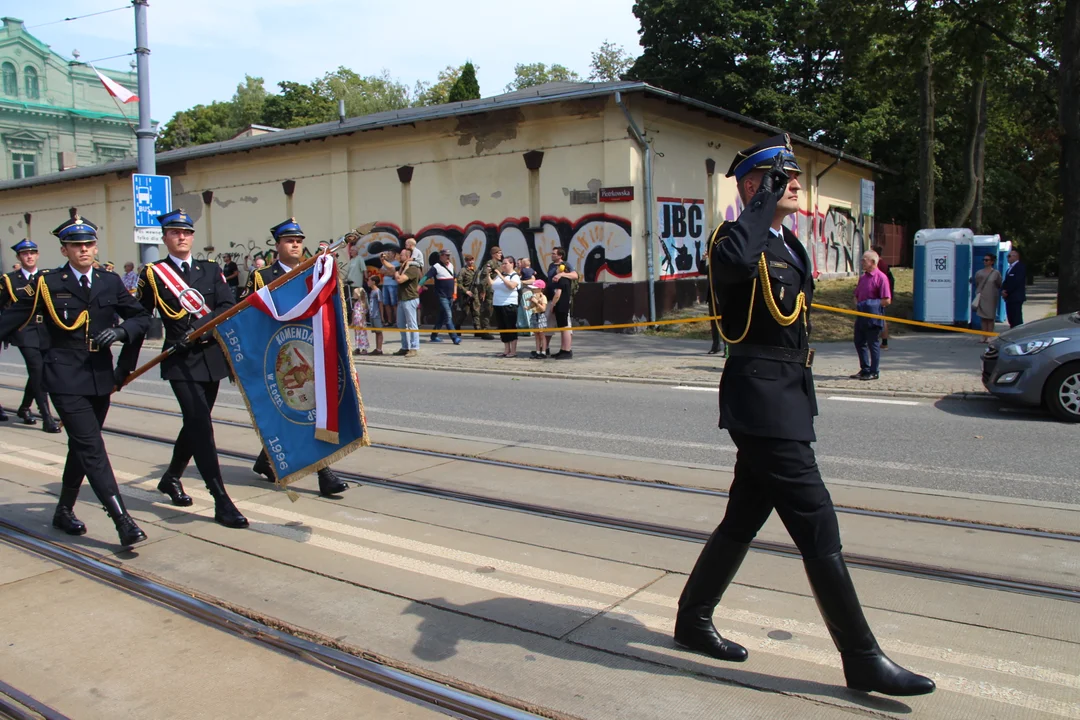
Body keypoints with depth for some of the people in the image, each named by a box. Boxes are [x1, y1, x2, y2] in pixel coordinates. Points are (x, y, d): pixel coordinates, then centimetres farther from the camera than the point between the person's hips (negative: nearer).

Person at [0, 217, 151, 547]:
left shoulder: (110, 282, 8)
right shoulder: (48, 284, -1)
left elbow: (142, 317, 10)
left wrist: (121, 331, -10)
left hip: (101, 378, 5)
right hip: (65, 378, -4)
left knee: (81, 447, 16)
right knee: (92, 448, -11)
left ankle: (64, 511, 33)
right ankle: (123, 521, -15)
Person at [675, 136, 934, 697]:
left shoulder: (788, 244, 19)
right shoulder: (736, 238, -12)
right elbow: (735, 261, -39)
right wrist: (764, 204, -23)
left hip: (786, 394, 10)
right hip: (760, 397, -10)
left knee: (744, 519, 16)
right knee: (818, 527, -6)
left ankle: (693, 620, 30)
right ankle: (863, 660, 5)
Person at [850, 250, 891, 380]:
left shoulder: (881, 277, -11)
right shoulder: (862, 277, 13)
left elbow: (887, 301, -15)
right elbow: (857, 295, 24)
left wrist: (870, 304, -13)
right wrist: (857, 305, 6)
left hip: (874, 316, -8)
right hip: (861, 315, 8)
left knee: (873, 344, 0)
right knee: (859, 342, 12)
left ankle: (874, 372, 9)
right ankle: (865, 370, 24)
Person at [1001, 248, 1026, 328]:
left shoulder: (1020, 267, -9)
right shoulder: (1009, 268, 20)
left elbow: (1016, 282, -18)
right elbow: (1006, 281, 18)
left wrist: (1007, 291, -12)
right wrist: (1003, 290, -1)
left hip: (1016, 298, -9)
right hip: (1009, 298, 9)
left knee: (1017, 320, -11)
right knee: (1011, 320, 10)